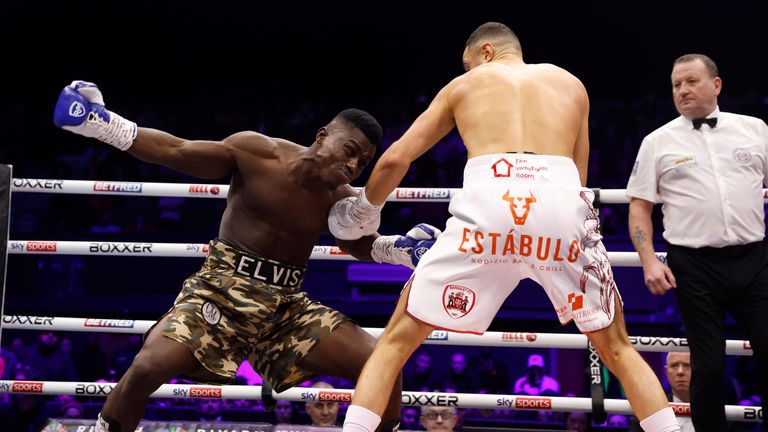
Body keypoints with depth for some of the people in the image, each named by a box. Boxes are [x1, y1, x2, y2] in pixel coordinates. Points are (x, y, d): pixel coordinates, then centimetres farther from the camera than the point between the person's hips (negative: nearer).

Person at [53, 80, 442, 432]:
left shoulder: (343, 202, 0)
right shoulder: (257, 153, -10)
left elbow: (364, 245, 21)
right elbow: (176, 151, -6)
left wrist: (401, 248, 0)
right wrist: (101, 124, -13)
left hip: (288, 305, 3)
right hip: (223, 287, -3)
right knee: (148, 366, -27)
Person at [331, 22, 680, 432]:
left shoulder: (463, 85, 28)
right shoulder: (571, 85, 31)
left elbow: (395, 159, 25)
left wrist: (364, 210, 42)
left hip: (486, 202, -1)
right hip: (561, 205, 1)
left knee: (397, 340, 14)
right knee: (617, 349, 20)